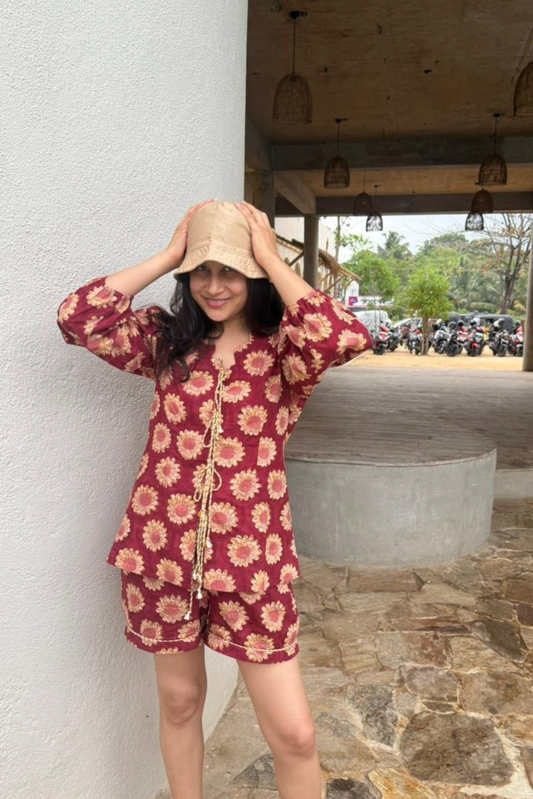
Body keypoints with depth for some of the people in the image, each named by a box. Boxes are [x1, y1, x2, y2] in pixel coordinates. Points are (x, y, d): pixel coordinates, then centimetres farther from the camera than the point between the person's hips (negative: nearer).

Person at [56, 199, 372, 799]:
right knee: (179, 700, 22)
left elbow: (347, 338, -25)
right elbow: (78, 318, -8)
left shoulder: (284, 350, -3)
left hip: (253, 561, -2)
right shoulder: (165, 339, 5)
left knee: (294, 735, 5)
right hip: (162, 551, 3)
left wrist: (270, 257, -13)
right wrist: (168, 256, -5)